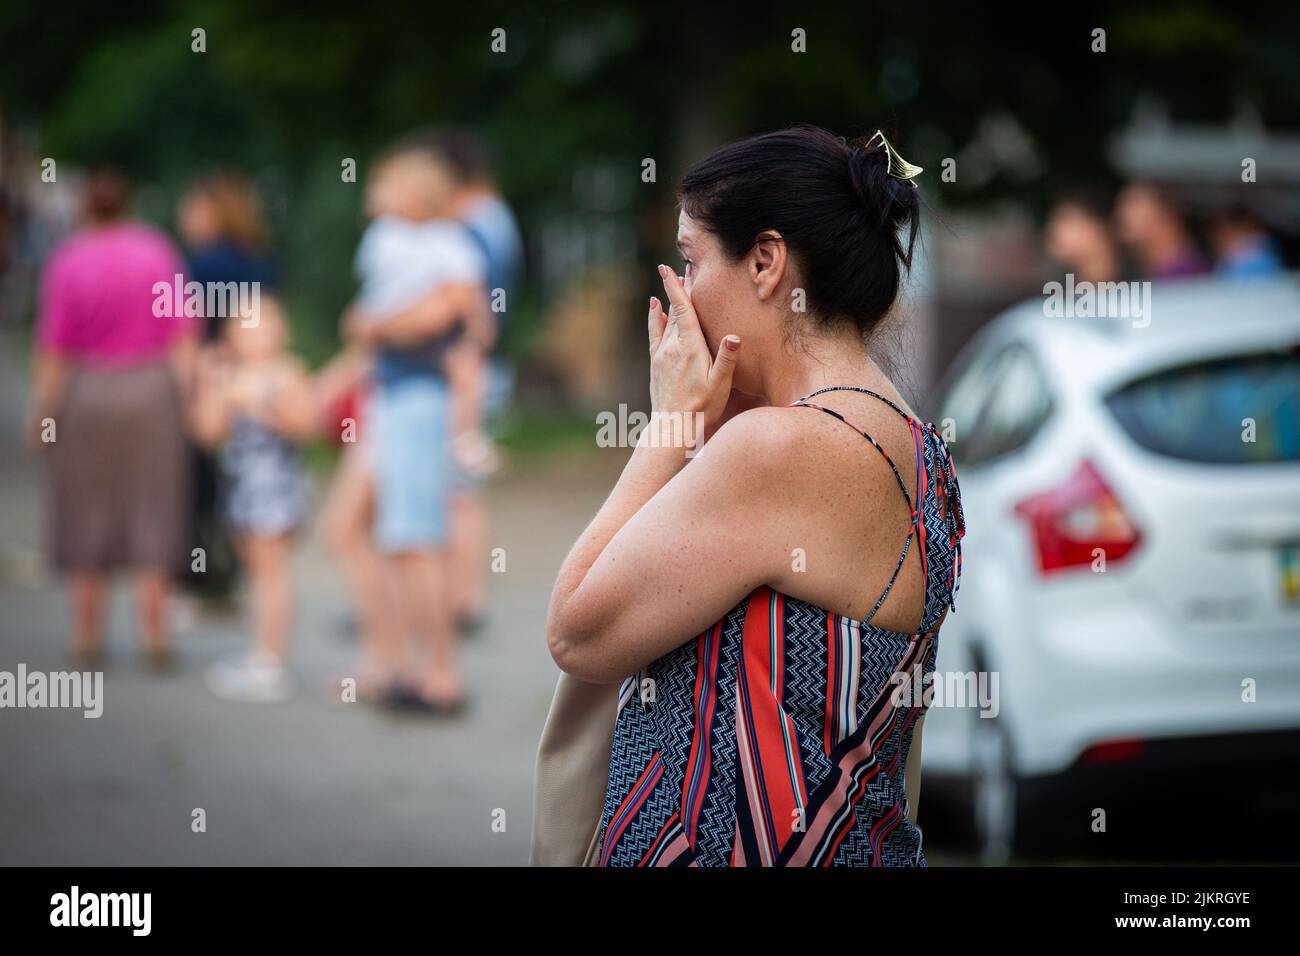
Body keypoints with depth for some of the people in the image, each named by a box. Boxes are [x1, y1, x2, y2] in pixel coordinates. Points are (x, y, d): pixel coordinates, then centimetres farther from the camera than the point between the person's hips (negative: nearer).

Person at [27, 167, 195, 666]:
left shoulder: (68, 263, -10)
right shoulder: (159, 252, -3)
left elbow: (53, 349, -7)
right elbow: (183, 335, -1)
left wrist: (40, 413, 2)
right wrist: (180, 396, 7)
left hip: (87, 397, -1)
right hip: (152, 392, 1)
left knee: (88, 516, 9)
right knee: (151, 511, 6)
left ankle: (88, 636, 12)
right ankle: (154, 635, 2)